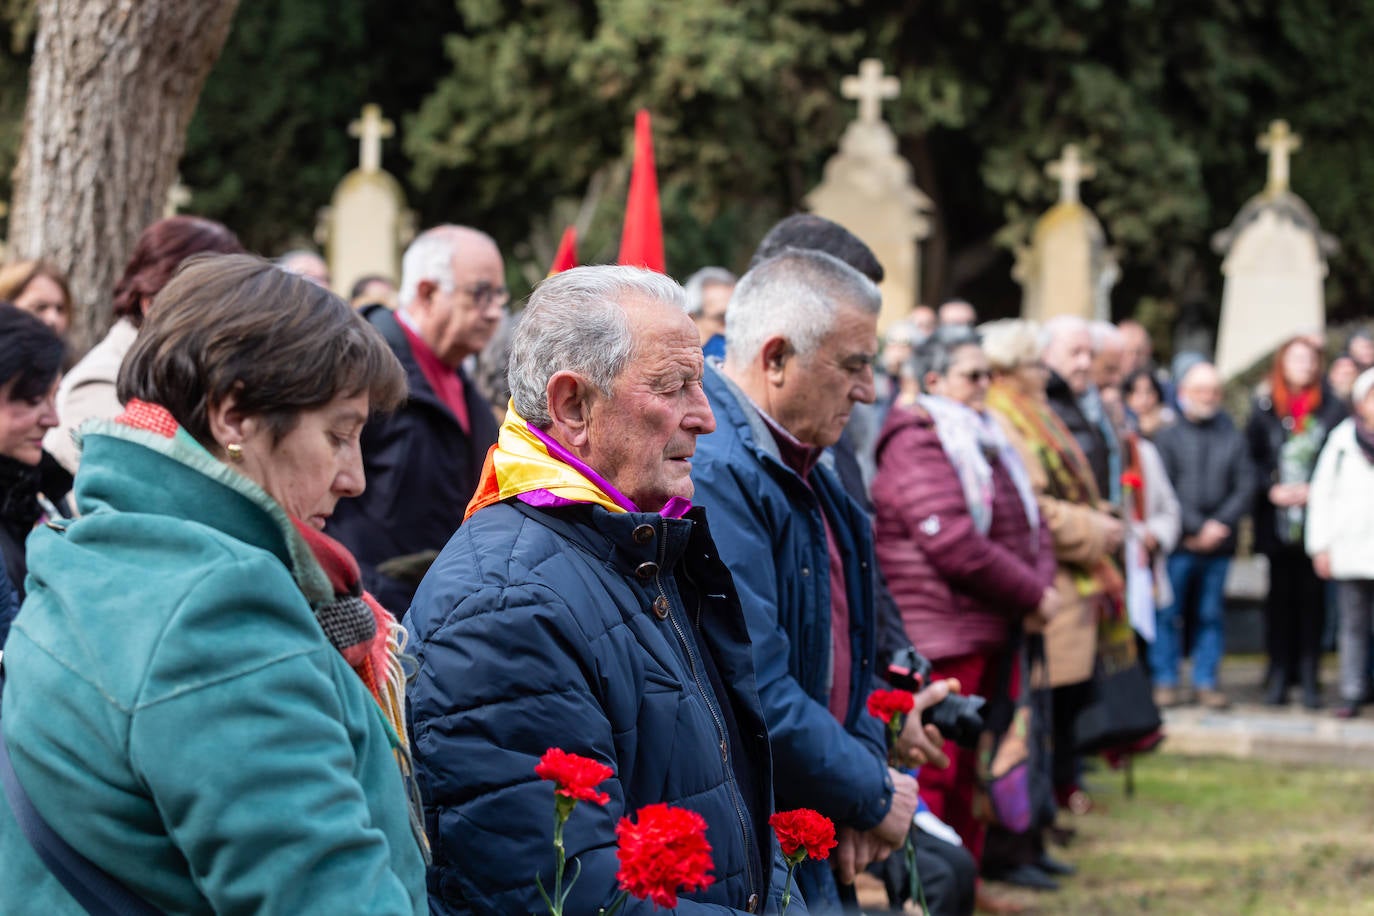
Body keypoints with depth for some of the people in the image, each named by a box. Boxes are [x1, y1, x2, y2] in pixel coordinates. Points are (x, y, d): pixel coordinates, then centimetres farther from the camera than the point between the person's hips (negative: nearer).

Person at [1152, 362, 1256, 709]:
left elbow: (1245, 487, 5)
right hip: (1177, 544, -3)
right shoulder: (1167, 435, 1)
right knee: (1167, 613, 0)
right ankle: (1166, 681, 8)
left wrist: (1220, 524, -8)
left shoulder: (1232, 438, 10)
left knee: (1211, 615, 7)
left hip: (1219, 543, 3)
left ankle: (1206, 681, 14)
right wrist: (1194, 528, -11)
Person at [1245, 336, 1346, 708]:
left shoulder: (1331, 408, 2)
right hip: (1277, 519, 1)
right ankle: (1279, 674, 9)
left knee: (1311, 594, 2)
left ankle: (1309, 677, 6)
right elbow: (1252, 455, 5)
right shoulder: (1265, 406, 5)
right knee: (1280, 593, 4)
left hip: (1315, 517, -1)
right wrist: (1271, 489, -9)